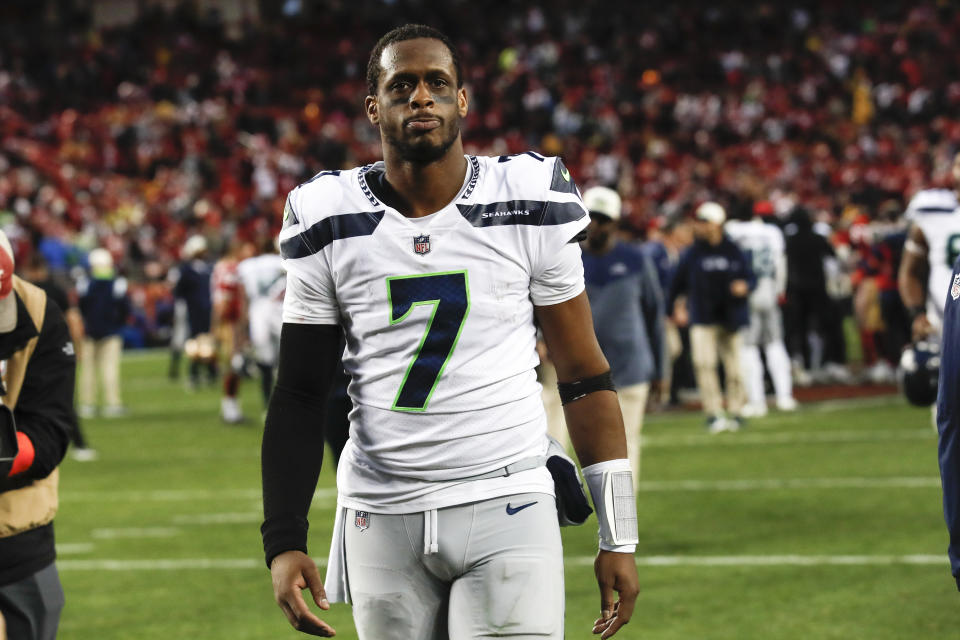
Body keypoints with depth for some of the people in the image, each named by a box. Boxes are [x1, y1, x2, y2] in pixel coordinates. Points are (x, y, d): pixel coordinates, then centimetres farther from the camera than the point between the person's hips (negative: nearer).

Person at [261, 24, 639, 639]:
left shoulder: (527, 207, -1)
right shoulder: (330, 224, 2)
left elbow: (584, 375, 5)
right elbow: (300, 396, 7)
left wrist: (618, 538, 3)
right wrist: (284, 541, -1)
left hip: (504, 507, -2)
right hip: (383, 514, 2)